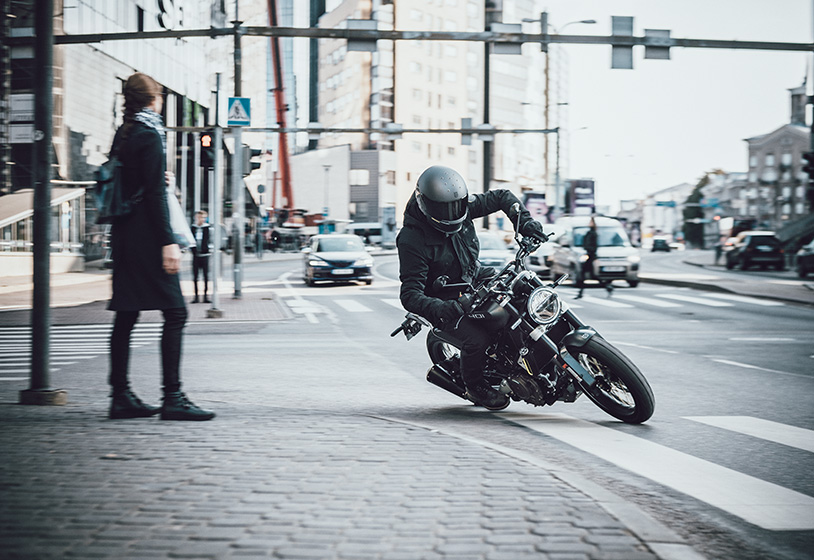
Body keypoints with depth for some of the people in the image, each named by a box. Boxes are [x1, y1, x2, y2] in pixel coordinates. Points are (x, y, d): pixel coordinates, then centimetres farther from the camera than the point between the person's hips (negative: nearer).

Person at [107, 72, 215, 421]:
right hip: (146, 237, -9)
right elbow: (155, 195, -16)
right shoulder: (149, 135, -11)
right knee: (175, 313, -7)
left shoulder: (123, 135, 14)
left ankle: (120, 396, 10)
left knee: (126, 316, 9)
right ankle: (172, 398, -10)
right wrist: (168, 242, -17)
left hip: (124, 235, 9)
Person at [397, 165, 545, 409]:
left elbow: (501, 197, 6)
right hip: (444, 297, -7)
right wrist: (439, 309, -48)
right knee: (478, 339, -27)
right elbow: (410, 294, -30)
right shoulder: (411, 240, -26)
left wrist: (524, 220, -12)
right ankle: (475, 387, 4)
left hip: (474, 277, 7)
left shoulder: (463, 206, -9)